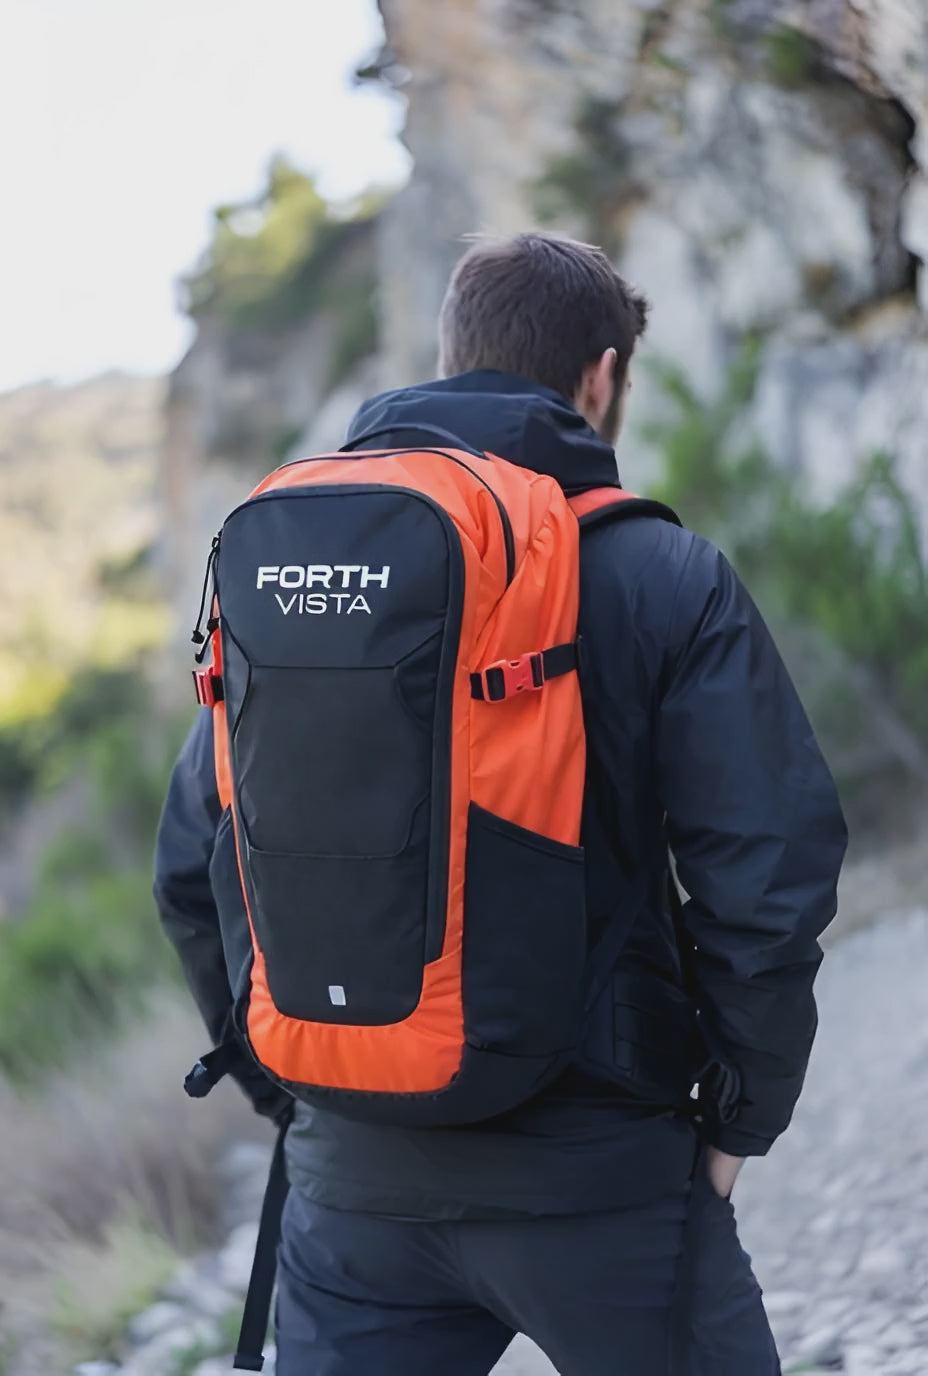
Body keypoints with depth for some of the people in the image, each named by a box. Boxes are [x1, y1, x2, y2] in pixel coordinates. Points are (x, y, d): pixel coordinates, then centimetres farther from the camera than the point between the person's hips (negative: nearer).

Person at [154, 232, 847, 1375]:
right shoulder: (665, 577, -7)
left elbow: (193, 865, 8)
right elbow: (772, 867, -13)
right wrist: (742, 1115, 0)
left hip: (347, 1172, 4)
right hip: (593, 1169, -3)